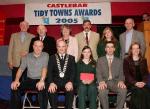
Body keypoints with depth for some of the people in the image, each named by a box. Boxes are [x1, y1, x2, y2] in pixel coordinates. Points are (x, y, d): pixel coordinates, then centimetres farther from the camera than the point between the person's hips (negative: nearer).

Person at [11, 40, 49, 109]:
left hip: (40, 80, -3)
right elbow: (21, 69, 4)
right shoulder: (27, 57, 10)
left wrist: (42, 80, -29)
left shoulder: (45, 55, 1)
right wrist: (16, 80, -14)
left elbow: (44, 68, -12)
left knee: (41, 89, -35)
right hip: (29, 80, 3)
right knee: (15, 87, -18)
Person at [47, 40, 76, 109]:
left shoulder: (71, 58, 15)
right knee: (51, 90, -30)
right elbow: (49, 72, 2)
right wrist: (51, 83, -18)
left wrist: (70, 82, -18)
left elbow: (73, 72, 2)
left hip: (67, 82, 0)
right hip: (55, 81, 0)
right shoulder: (52, 58, 14)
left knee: (70, 90, -31)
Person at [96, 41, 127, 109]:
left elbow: (121, 74, 10)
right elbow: (98, 73, 3)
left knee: (123, 90, -31)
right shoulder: (100, 60, 14)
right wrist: (101, 82, -18)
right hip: (104, 82, -1)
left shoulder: (119, 61, 18)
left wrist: (121, 81, -13)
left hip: (115, 82, 1)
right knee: (102, 91, -35)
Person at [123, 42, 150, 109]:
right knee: (139, 91, -31)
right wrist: (135, 83, -17)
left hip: (142, 83, 3)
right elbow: (127, 74, -3)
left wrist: (144, 82, -10)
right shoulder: (126, 60, 5)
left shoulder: (143, 60, 15)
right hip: (131, 83, -3)